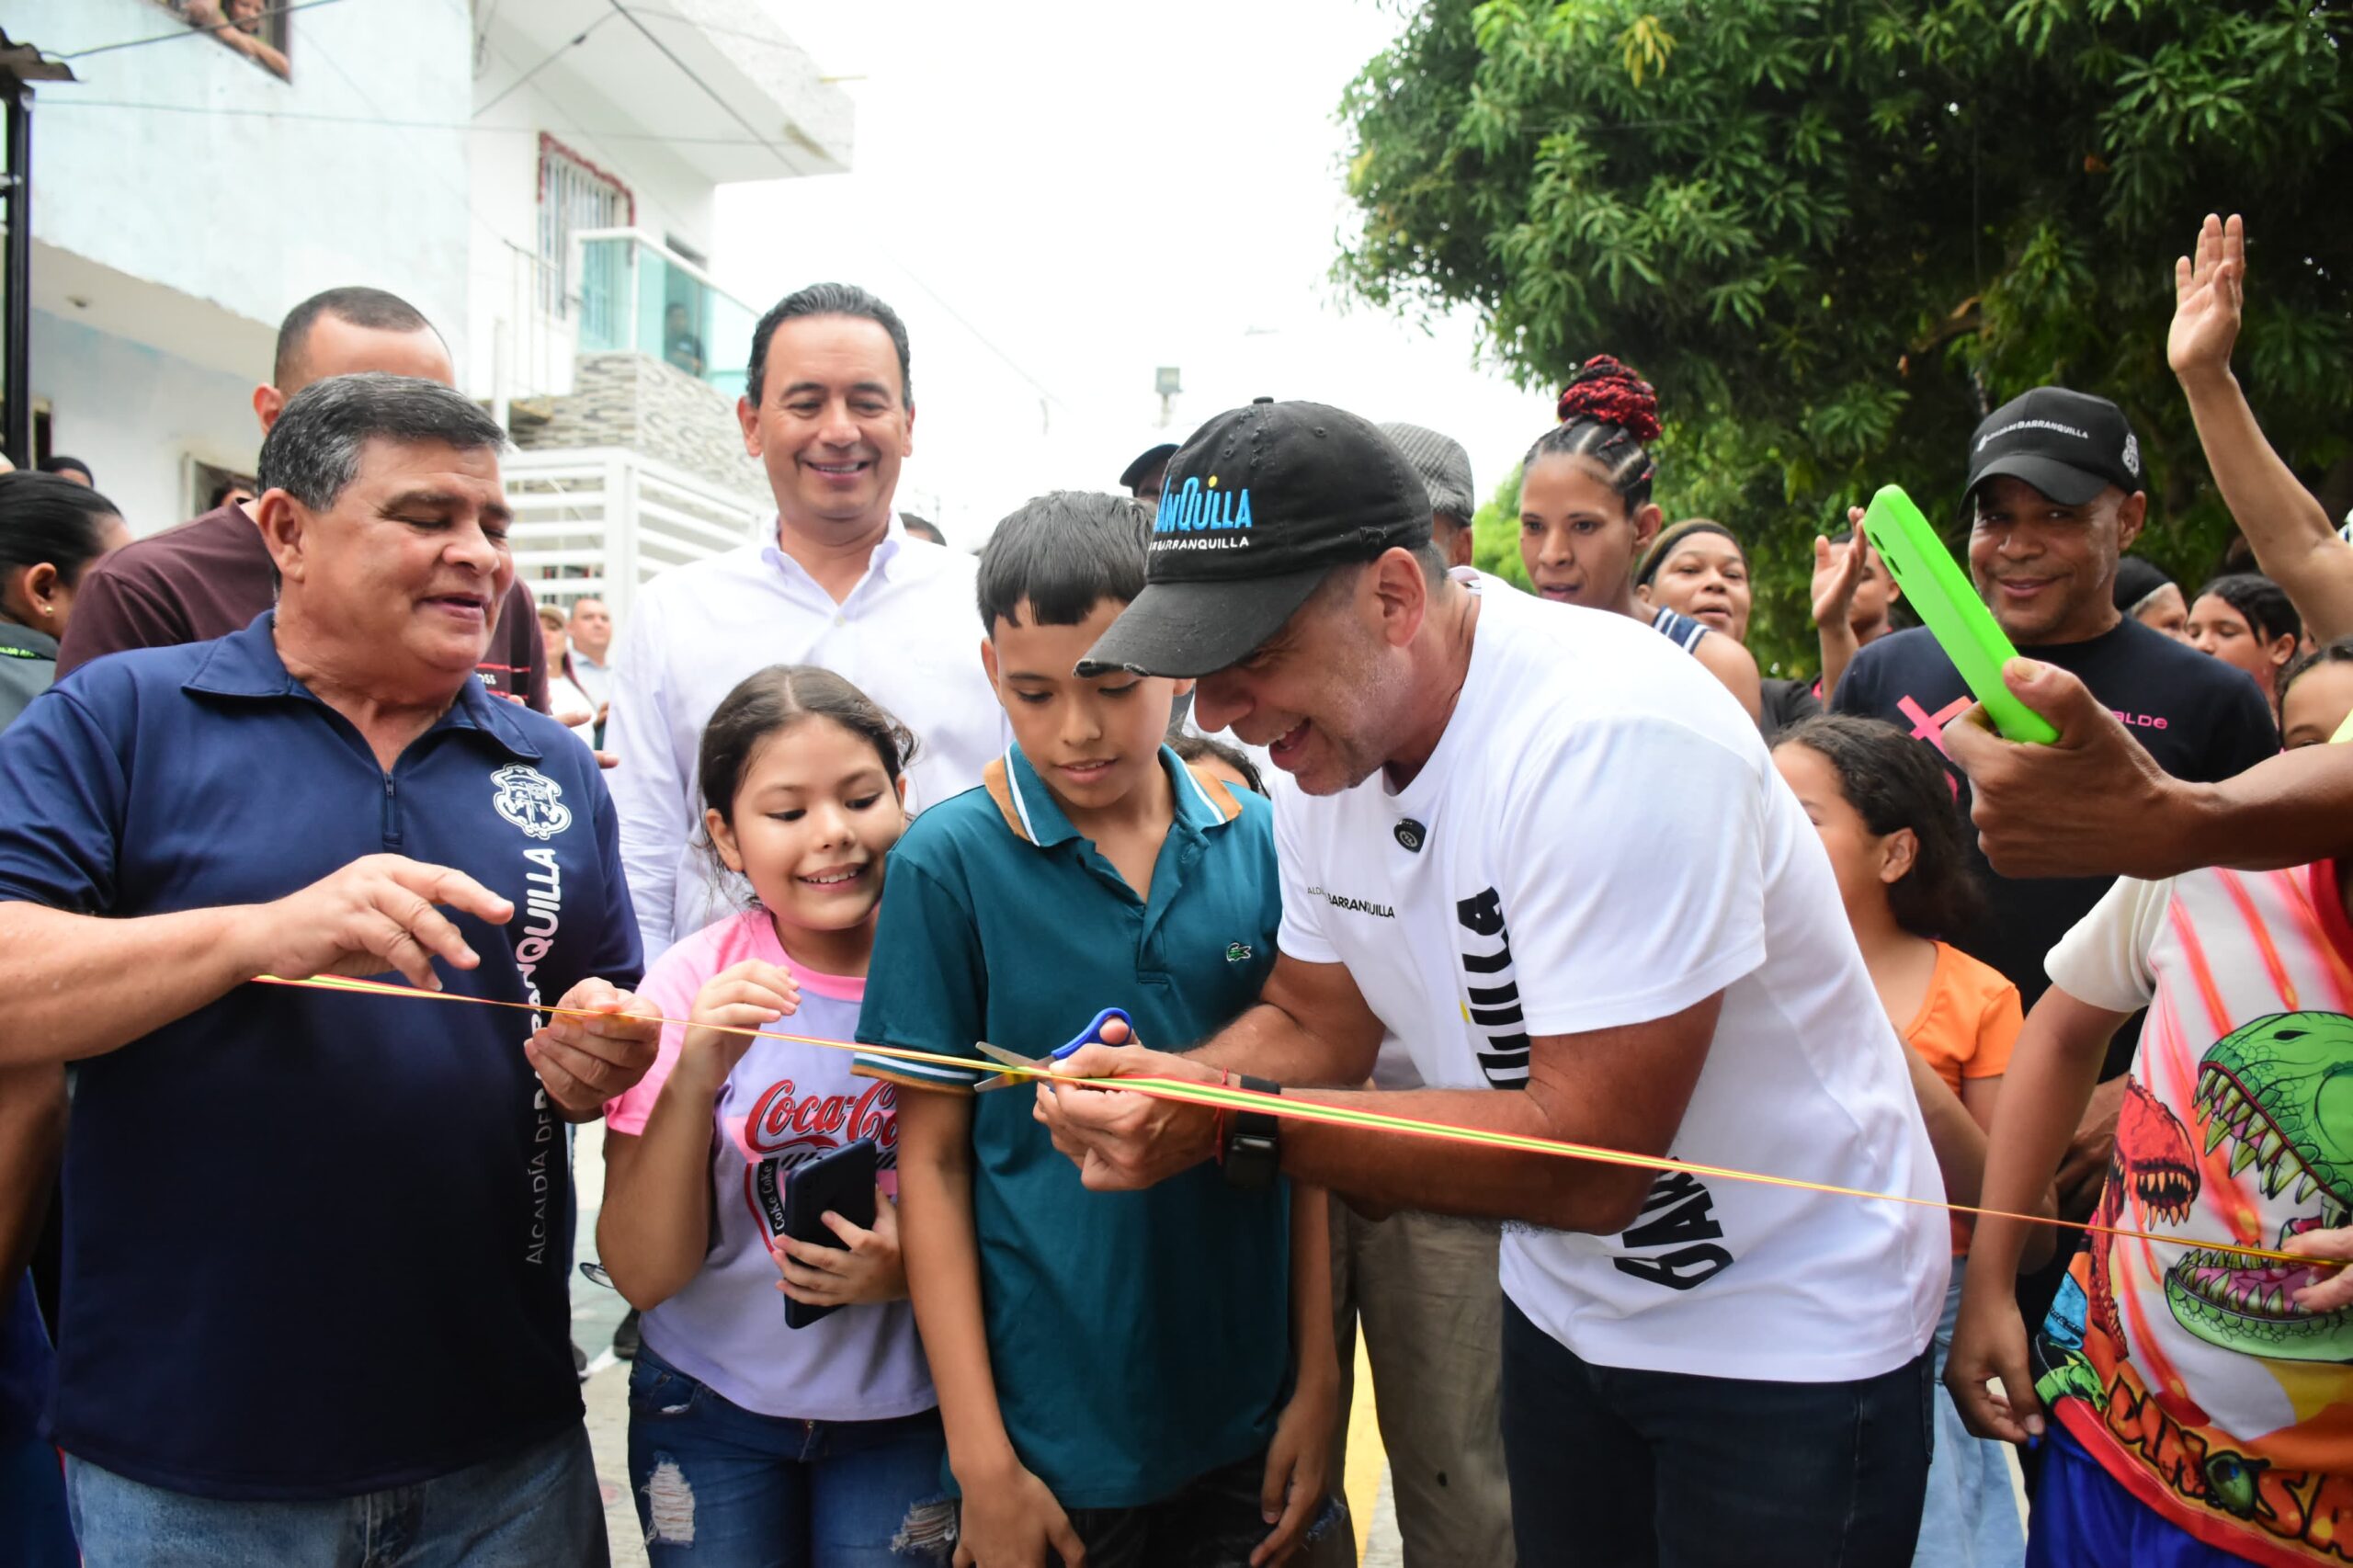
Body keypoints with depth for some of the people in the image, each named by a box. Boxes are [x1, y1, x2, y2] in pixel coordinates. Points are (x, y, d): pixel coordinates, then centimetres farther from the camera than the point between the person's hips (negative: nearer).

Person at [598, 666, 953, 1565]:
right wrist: (694, 1080, -28)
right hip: (713, 1413, 0)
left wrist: (918, 1271, -20)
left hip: (905, 1415, 0)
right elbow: (642, 1275, -14)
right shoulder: (693, 987, -13)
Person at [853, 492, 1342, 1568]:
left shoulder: (1257, 841, -4)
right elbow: (932, 1161, -7)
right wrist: (979, 1456, -8)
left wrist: (1316, 1380, 2)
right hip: (1050, 1431, -2)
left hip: (1247, 1417, 3)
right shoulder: (948, 861, -10)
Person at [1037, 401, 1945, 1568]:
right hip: (1565, 1311, 7)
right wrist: (1158, 1084, -18)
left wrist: (1233, 1126, -33)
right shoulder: (1322, 747, -6)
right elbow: (1313, 1023, 3)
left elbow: (1592, 1155, -31)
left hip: (1790, 1337, -6)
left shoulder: (1607, 738, -31)